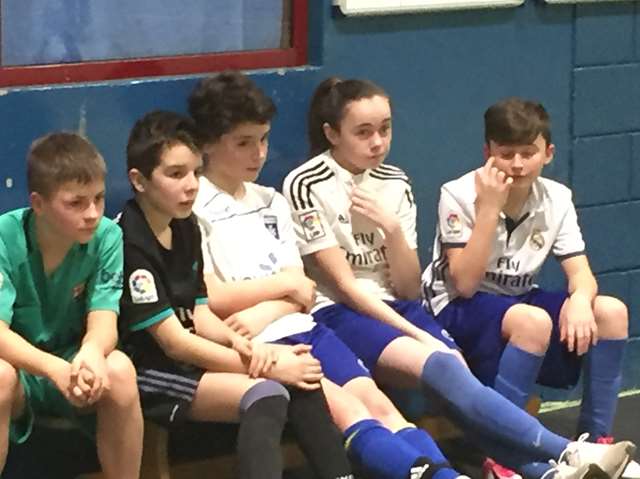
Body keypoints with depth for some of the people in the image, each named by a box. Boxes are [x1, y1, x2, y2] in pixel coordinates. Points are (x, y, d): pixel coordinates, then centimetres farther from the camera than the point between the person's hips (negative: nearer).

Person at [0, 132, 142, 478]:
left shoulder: (107, 237, -11)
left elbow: (104, 321, -16)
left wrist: (92, 352, -42)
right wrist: (55, 369, -42)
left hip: (73, 362, 2)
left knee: (119, 370, -30)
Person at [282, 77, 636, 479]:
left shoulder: (395, 184, 11)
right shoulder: (307, 186, -6)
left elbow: (409, 289, 7)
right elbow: (343, 284, -10)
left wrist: (391, 229, -10)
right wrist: (415, 334, -17)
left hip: (395, 308, 6)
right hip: (336, 314, -6)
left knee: (456, 372, -27)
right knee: (442, 367, -31)